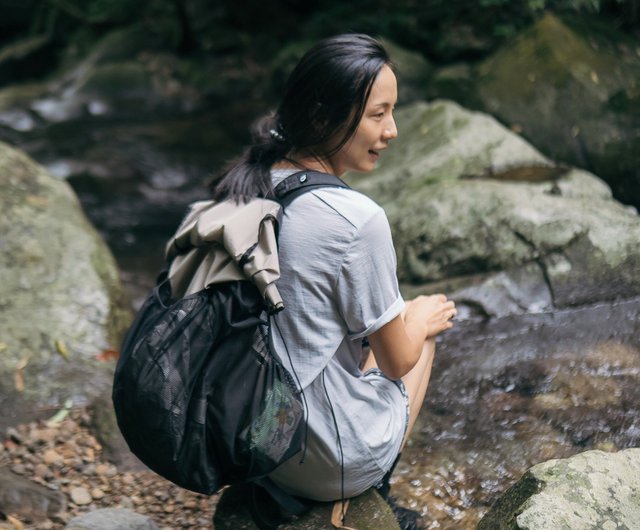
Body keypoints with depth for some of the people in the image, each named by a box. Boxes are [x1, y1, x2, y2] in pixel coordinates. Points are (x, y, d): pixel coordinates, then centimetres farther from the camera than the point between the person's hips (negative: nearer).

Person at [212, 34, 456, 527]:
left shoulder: (244, 186, -5)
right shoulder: (356, 220, -27)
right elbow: (397, 361, -14)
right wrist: (424, 318, 8)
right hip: (332, 465, -6)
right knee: (420, 334, 22)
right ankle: (370, 489, 26)